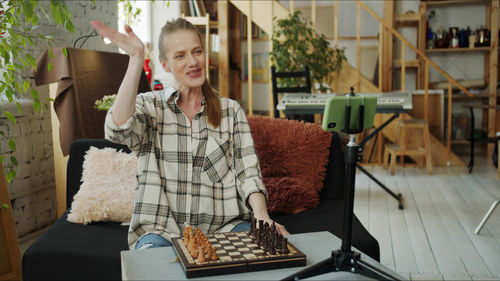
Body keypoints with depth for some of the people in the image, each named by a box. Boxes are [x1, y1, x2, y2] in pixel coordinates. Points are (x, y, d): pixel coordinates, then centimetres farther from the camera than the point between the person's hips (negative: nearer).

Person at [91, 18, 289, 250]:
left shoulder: (232, 111, 10)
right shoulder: (149, 105, 6)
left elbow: (248, 173, 4)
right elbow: (118, 130, -18)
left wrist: (261, 215, -17)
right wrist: (136, 58, -13)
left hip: (224, 226, 2)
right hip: (162, 230, -2)